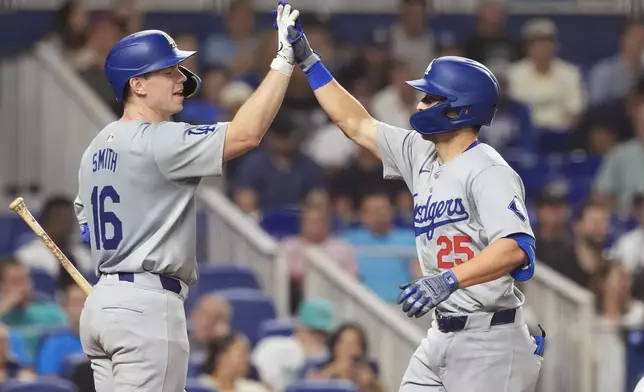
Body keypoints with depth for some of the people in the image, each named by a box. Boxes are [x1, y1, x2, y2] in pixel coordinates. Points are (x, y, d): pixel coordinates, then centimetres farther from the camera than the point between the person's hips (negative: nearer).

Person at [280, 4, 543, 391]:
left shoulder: (487, 171, -15)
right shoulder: (421, 156, 12)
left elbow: (517, 247, -28)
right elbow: (357, 124, 22)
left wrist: (449, 279, -39)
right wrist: (308, 60, 21)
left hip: (488, 340, -9)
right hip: (442, 335, 9)